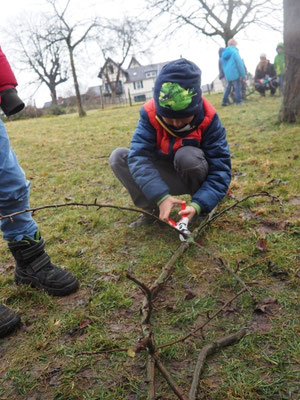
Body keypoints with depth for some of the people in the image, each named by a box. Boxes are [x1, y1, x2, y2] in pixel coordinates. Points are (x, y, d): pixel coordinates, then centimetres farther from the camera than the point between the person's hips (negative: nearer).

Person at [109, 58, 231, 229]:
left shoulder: (208, 118, -23)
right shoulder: (150, 114, -21)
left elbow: (220, 169, -27)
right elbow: (138, 157, -32)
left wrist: (198, 205, -43)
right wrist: (161, 197, -46)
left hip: (196, 172, -2)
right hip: (166, 177, 2)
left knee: (187, 156, -36)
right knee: (118, 157, -16)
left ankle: (202, 205, -8)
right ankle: (153, 210, -10)